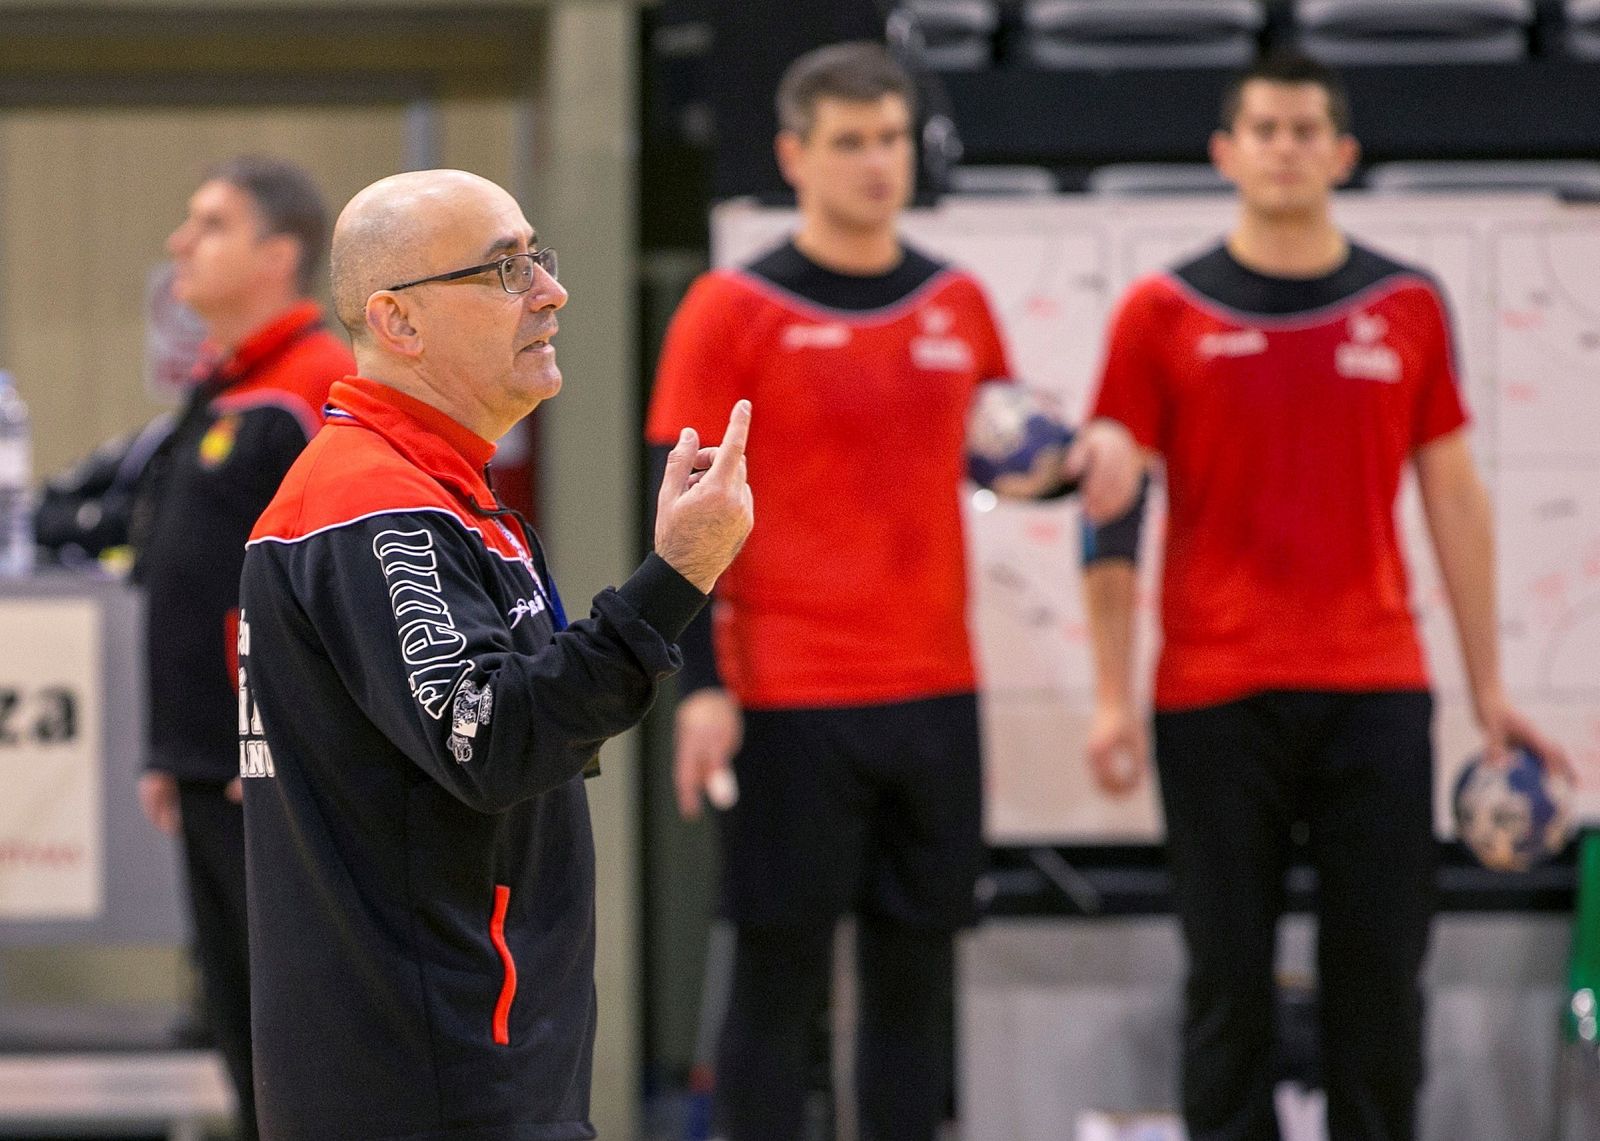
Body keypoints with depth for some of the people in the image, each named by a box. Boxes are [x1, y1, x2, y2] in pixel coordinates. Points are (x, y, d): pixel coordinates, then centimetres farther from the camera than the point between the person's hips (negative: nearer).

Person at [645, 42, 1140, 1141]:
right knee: (780, 978, 0)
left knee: (916, 972, 9)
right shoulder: (734, 309, -5)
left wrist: (1090, 451, 0)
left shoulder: (956, 302, 9)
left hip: (936, 696, 5)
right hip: (794, 706, -5)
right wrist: (702, 689, -13)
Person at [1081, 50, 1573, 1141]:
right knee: (1229, 974, 3)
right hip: (1215, 696, -1)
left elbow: (1455, 499, 11)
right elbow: (1115, 514, 2)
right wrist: (1115, 697, -4)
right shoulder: (1164, 314, 3)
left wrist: (1489, 688, 8)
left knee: (1381, 968, 2)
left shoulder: (1408, 308, 8)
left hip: (1375, 691, 1)